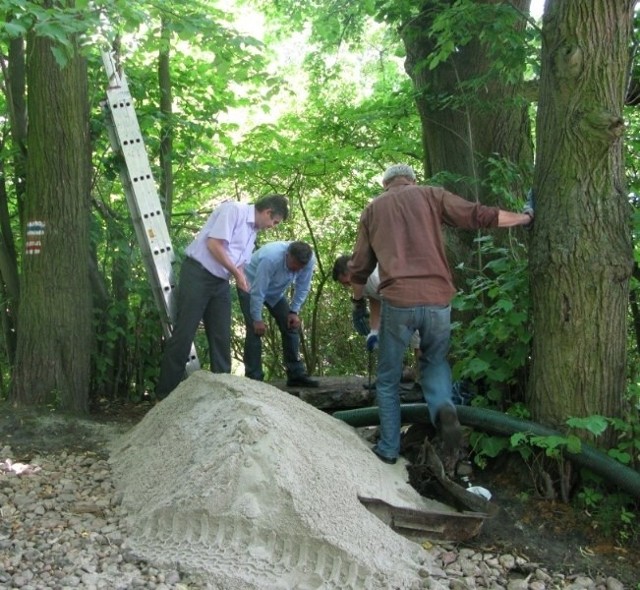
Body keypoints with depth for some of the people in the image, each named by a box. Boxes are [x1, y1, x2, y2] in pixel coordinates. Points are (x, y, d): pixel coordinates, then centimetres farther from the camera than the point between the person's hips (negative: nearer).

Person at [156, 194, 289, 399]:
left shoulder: (253, 230, 16)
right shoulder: (233, 209, -12)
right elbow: (214, 245, -19)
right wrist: (237, 274, -11)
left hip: (221, 282, 9)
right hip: (198, 274, -9)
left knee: (222, 337, 6)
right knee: (184, 333, -8)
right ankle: (165, 393, -3)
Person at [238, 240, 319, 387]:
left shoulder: (310, 260, -25)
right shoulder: (270, 258, -41)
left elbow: (302, 288, -10)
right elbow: (258, 291, -34)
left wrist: (294, 311, -13)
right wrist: (257, 319, -27)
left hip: (276, 291, 6)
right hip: (250, 286, -6)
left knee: (291, 326, -2)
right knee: (255, 330, -17)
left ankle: (296, 375, 4)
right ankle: (254, 379, -12)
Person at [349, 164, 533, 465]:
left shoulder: (373, 209, 17)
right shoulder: (431, 195, 13)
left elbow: (359, 268, 19)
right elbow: (482, 216, 5)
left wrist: (358, 299, 36)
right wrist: (526, 217, 17)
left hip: (398, 301, 0)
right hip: (438, 300, 0)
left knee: (388, 379, 17)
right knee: (435, 361, 24)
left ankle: (388, 448, 20)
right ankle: (443, 406, -5)